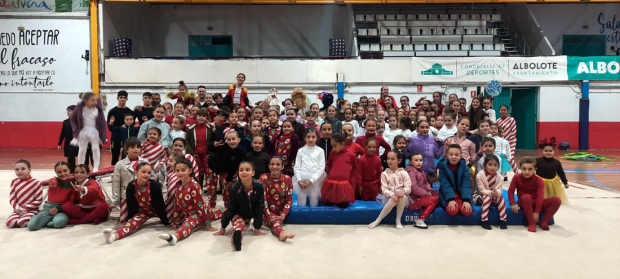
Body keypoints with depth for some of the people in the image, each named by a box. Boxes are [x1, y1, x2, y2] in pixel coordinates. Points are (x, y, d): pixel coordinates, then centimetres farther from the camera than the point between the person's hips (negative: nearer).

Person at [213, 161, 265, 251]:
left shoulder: (259, 186, -26)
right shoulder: (235, 188, -26)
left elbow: (260, 207, -18)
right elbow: (231, 208, -14)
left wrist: (257, 228, -15)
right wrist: (223, 227, -10)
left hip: (253, 214, 6)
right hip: (239, 214, -6)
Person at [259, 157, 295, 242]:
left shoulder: (288, 179, -4)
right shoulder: (263, 178, -9)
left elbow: (289, 200, -2)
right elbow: (263, 199, -13)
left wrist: (283, 215, -17)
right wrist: (270, 215, -21)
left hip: (280, 213, 6)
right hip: (267, 212, -6)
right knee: (275, 221, -39)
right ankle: (281, 232, -65)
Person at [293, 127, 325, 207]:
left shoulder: (320, 151, 2)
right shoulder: (300, 151, 7)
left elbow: (321, 168, -4)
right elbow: (297, 167, 4)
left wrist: (311, 180, -12)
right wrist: (299, 180, -9)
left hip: (315, 180, -1)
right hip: (302, 179, 1)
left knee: (314, 202, 4)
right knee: (301, 201, 3)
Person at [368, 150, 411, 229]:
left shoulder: (404, 173, 0)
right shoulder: (384, 173, 2)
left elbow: (409, 188, -7)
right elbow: (384, 189, -7)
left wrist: (403, 191, -31)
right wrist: (392, 194, -28)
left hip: (404, 200, 0)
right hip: (389, 198, 0)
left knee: (402, 196, -35)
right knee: (393, 199, -36)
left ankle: (398, 220, -19)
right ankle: (378, 220, -24)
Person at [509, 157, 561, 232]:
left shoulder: (539, 180, -8)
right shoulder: (517, 177, -4)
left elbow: (540, 197, -17)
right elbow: (510, 191, -6)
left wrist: (536, 212, -27)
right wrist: (513, 204, -23)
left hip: (537, 204, 2)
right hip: (524, 204, -2)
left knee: (557, 200, -23)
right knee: (526, 197, -39)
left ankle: (544, 222, -12)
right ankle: (531, 223, -31)